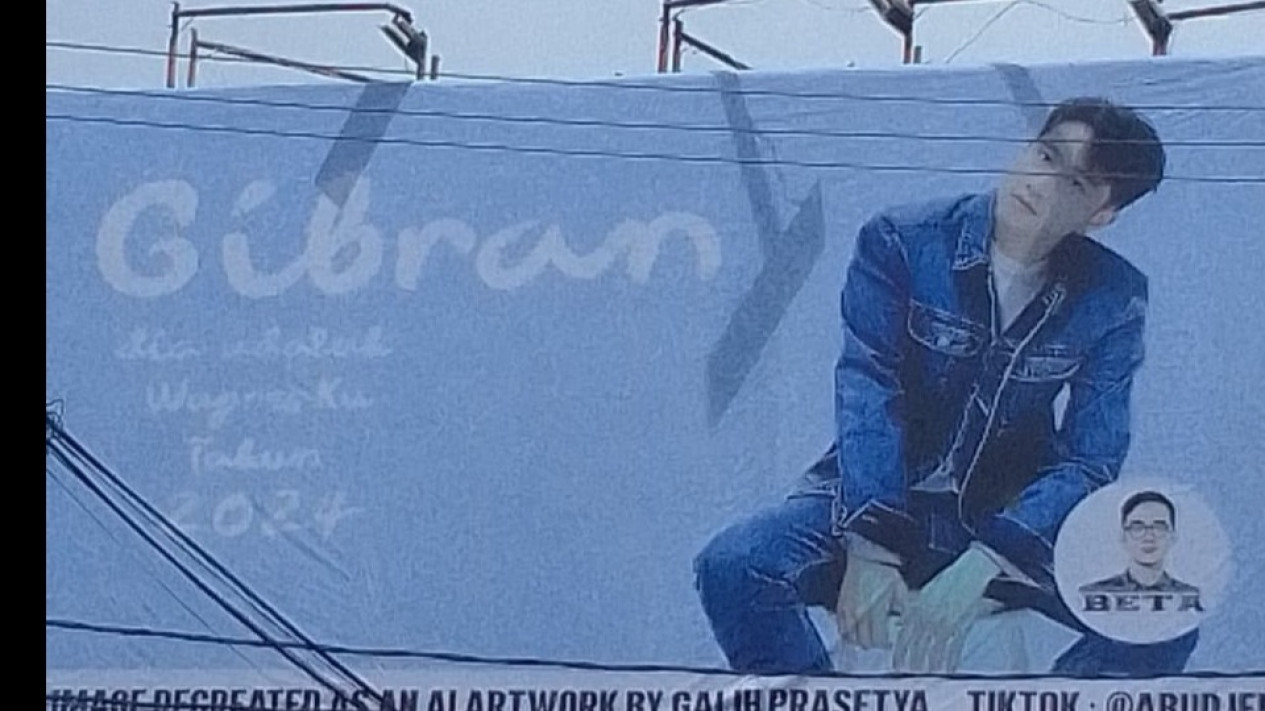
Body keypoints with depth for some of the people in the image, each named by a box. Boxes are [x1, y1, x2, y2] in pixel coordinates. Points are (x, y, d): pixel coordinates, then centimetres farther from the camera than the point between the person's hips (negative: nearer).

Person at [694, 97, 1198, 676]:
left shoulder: (1112, 299, -6)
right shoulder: (900, 242, -10)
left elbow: (1088, 461, -10)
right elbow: (867, 397, -17)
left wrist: (977, 569, -25)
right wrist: (868, 545, -30)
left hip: (1014, 517, 1)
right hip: (874, 498, -1)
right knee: (733, 568, -29)